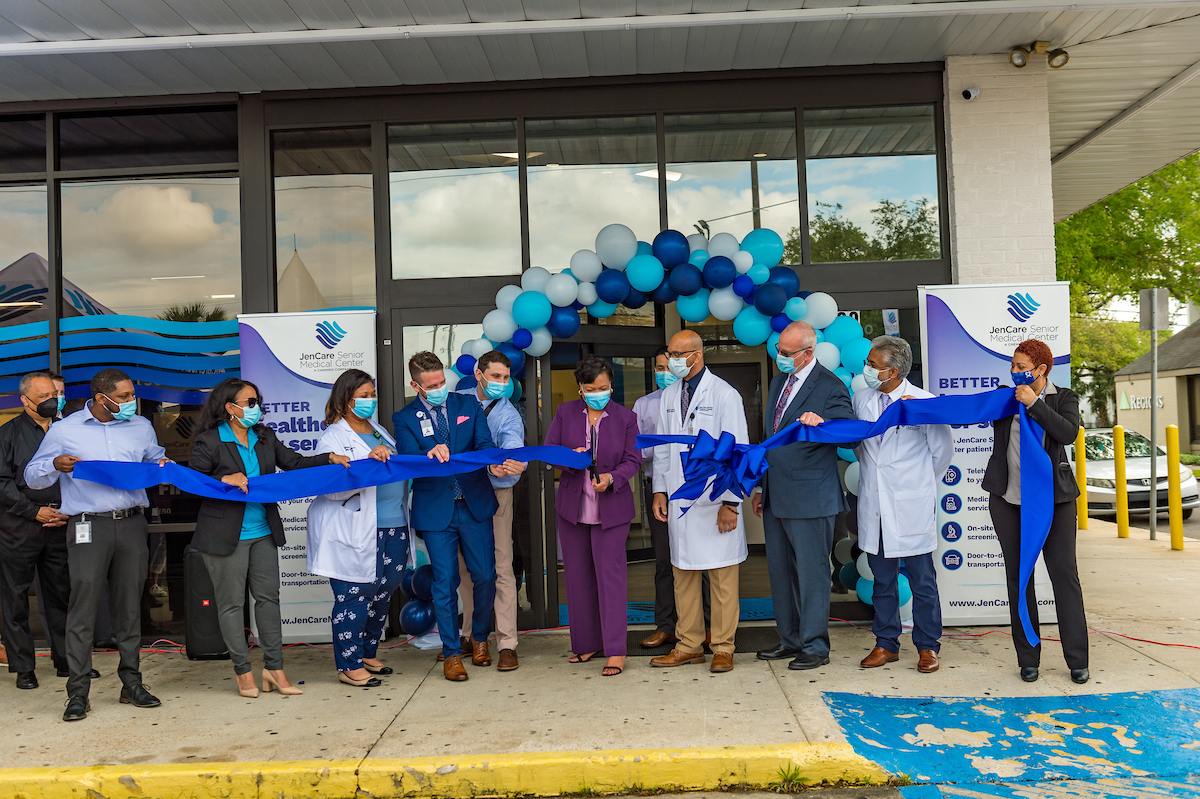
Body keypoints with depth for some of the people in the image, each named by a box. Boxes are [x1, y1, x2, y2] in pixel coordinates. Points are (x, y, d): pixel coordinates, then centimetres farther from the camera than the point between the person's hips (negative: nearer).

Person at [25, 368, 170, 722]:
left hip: (132, 523, 3)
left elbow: (155, 459, 28)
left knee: (130, 606, 7)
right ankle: (78, 692, 1)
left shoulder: (141, 427, 13)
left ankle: (131, 683, 16)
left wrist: (164, 466, 4)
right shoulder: (64, 430, 5)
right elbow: (33, 477, 8)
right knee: (83, 606, -6)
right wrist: (55, 465, -13)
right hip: (88, 526, -3)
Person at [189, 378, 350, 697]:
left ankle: (274, 668, 16)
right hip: (226, 536, -5)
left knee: (269, 597, 7)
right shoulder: (209, 442, -7)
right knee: (231, 602, 5)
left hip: (263, 532, 6)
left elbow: (294, 462, 10)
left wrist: (330, 459, -2)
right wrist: (224, 480, -22)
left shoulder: (265, 437, 9)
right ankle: (242, 671, 17)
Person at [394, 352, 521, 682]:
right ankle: (451, 652, 17)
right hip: (436, 511, -2)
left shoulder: (469, 406, 6)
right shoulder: (404, 418, 1)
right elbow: (409, 460, -12)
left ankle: (480, 638, 30)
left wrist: (494, 465, -27)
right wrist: (430, 454, -34)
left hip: (474, 505, 2)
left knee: (485, 576, 6)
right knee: (445, 583, 2)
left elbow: (484, 443, -4)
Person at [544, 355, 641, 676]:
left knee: (610, 574, -5)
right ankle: (587, 642, 23)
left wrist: (612, 478, -21)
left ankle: (615, 650, 1)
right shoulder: (565, 412, 4)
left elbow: (633, 459, -2)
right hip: (572, 505, 3)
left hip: (611, 508, -3)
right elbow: (548, 450, 3)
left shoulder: (626, 417, 0)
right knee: (577, 575, 9)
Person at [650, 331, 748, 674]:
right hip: (679, 501, 5)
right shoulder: (669, 396, 12)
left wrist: (730, 502, -11)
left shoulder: (724, 395, -6)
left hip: (715, 501, -5)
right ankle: (689, 645, 20)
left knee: (721, 576, 1)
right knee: (683, 574, 9)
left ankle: (723, 648, 13)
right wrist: (660, 490, 9)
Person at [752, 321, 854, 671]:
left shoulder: (830, 387, -9)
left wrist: (821, 422, -37)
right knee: (779, 570, 14)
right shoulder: (779, 382, 15)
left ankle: (815, 647, 12)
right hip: (776, 497, 8)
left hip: (810, 497, -8)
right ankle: (790, 640, 27)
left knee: (811, 572, 0)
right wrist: (762, 487, 21)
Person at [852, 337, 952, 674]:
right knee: (882, 579, 12)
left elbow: (943, 450, 2)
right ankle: (886, 644, 24)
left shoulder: (924, 402, -10)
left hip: (912, 507, -4)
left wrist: (919, 482, 10)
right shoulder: (861, 400, 4)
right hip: (874, 505, 4)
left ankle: (927, 646, 19)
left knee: (922, 580, 5)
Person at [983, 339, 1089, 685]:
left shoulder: (1064, 398, 4)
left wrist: (1034, 403, -14)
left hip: (1053, 499, -2)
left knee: (1065, 574, -2)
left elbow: (1068, 433, -12)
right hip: (1008, 500, 2)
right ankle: (1028, 659, 16)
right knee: (1018, 578, 6)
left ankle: (1077, 661, 9)